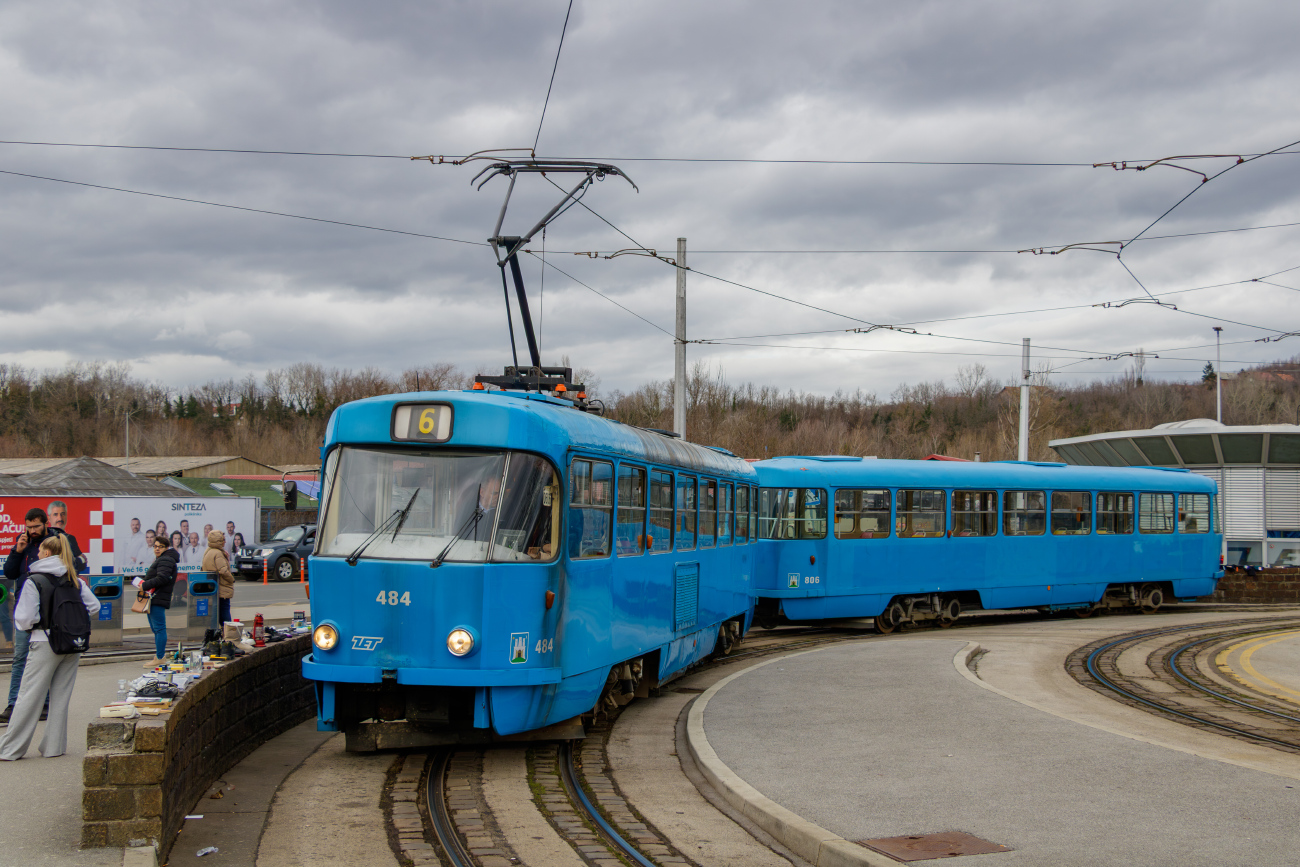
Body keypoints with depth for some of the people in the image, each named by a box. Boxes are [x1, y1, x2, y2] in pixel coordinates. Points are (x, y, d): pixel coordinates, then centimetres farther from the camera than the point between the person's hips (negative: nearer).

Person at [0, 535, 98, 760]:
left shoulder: (33, 582, -8)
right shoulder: (75, 580, 5)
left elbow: (24, 619, -12)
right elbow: (94, 607, 5)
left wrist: (33, 624, 9)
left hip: (46, 643, -4)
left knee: (30, 696, 1)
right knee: (61, 697, 11)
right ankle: (54, 746, 13)